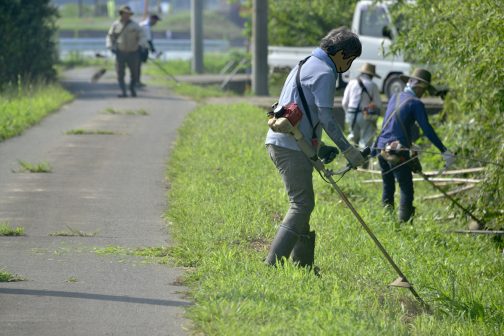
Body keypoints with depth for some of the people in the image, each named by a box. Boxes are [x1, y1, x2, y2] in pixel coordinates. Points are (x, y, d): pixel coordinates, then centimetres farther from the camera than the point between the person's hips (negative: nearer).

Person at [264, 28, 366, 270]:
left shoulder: (305, 65, 23)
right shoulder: (324, 72, -9)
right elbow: (326, 117, -15)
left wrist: (317, 148, 27)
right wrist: (347, 150, -12)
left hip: (278, 141, 10)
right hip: (291, 146, -10)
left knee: (303, 203, 15)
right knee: (302, 204, -11)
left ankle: (302, 262, 18)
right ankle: (274, 262, -17)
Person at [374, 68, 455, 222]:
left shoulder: (394, 98, 16)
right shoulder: (416, 103, -7)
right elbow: (427, 130, -13)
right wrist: (444, 151, -12)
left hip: (381, 149, 7)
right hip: (398, 153, -7)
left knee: (388, 188, 17)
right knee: (406, 190, -3)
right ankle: (404, 221, -10)